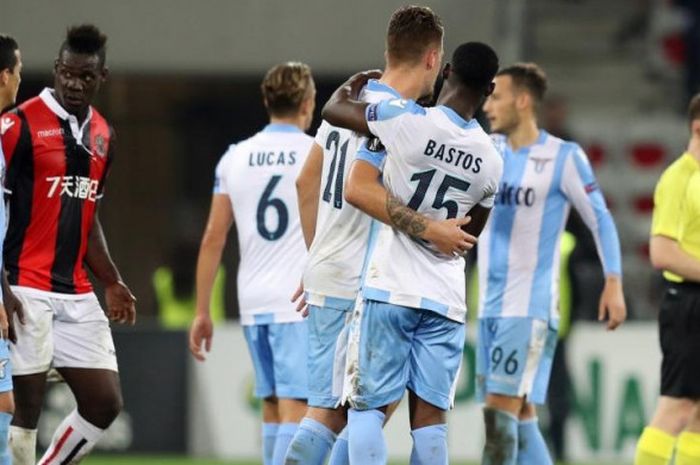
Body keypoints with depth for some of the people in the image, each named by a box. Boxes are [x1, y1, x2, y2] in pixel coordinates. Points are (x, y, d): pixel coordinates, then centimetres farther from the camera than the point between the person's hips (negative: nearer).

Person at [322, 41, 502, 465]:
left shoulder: (408, 120, -11)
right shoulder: (491, 161, 5)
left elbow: (333, 110, 4)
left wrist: (355, 83, 25)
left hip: (389, 290, -3)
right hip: (446, 299, 3)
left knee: (367, 407, 2)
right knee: (430, 415, 6)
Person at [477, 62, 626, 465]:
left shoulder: (564, 157, -5)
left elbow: (601, 220, -2)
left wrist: (614, 282, -11)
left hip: (530, 308, -6)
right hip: (490, 307, 6)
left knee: (501, 411, -14)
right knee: (520, 415, 8)